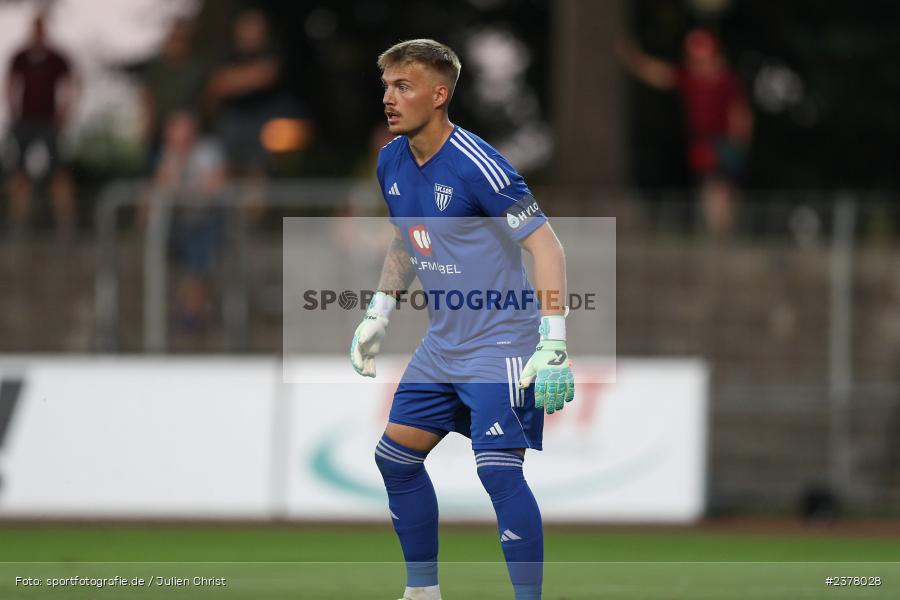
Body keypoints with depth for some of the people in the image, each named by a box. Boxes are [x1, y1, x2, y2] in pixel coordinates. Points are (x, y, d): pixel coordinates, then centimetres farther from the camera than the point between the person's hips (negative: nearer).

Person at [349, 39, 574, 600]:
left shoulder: (476, 165, -22)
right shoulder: (392, 163, 3)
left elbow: (547, 247, -22)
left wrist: (553, 343, -28)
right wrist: (378, 316, 17)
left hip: (501, 341, -8)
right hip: (443, 341, 9)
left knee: (499, 470, -18)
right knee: (396, 458, 10)